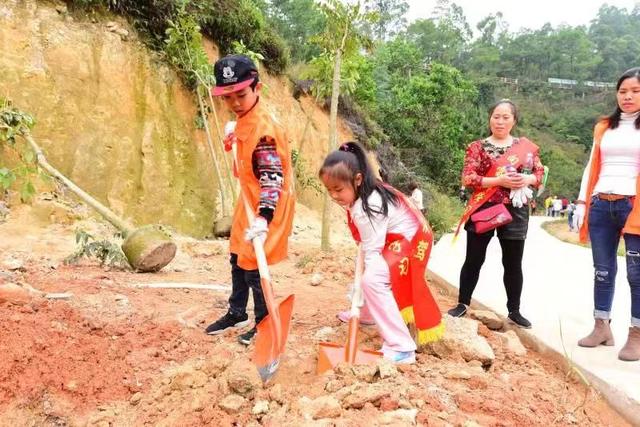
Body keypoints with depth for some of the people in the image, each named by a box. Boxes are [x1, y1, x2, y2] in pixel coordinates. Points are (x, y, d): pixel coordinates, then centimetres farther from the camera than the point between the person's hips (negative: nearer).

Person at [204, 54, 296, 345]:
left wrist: (263, 217, -38)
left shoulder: (263, 128, -26)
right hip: (251, 201, 10)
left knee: (252, 265, -2)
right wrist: (234, 141, 10)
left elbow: (273, 178, -30)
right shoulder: (244, 119, 3)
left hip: (266, 206, -10)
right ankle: (237, 314, 37)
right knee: (237, 258, 19)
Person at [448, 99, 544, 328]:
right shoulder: (477, 147, -1)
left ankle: (514, 310, 22)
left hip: (515, 212, 2)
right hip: (484, 209, -2)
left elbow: (539, 172, 12)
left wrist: (528, 179, -12)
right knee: (474, 260, 5)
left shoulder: (526, 146, 8)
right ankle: (462, 304, 17)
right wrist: (500, 180, -19)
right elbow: (467, 179, -9)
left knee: (513, 264, 9)